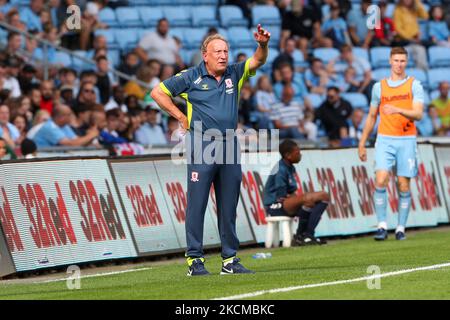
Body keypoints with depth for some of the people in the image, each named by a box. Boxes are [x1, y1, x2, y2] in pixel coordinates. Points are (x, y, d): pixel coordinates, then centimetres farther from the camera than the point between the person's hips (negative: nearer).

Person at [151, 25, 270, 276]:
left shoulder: (234, 74, 10)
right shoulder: (191, 77, 0)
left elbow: (258, 61, -3)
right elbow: (158, 92, 5)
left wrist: (263, 45, -24)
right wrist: (181, 117, 2)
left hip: (229, 145, 4)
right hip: (202, 145, -4)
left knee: (229, 206, 7)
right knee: (197, 204, -5)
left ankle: (230, 259, 12)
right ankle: (195, 260, -3)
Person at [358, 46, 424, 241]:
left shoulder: (414, 85, 3)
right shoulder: (379, 87, 11)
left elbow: (418, 114, -9)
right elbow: (372, 117, 19)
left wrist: (399, 110, -26)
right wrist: (362, 143, 17)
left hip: (406, 140, -1)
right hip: (385, 139, 1)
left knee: (404, 185, -1)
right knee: (381, 181, -15)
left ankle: (401, 228, 8)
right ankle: (382, 226, -12)